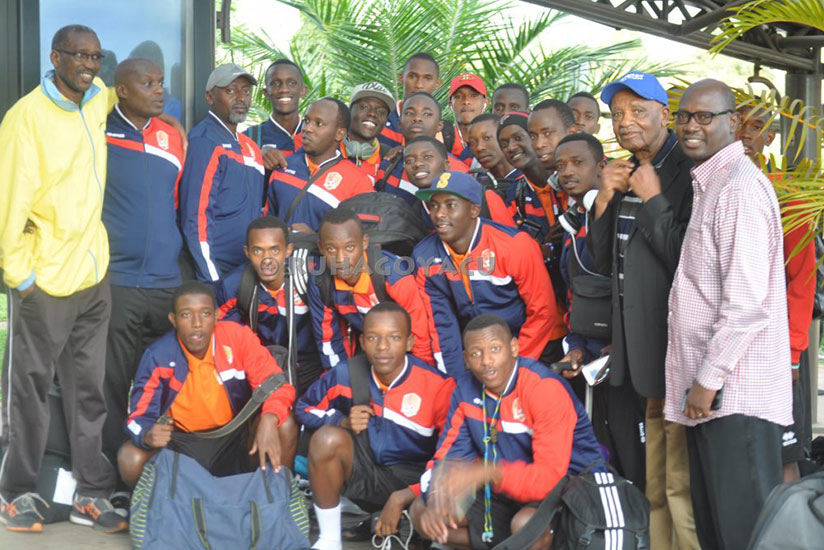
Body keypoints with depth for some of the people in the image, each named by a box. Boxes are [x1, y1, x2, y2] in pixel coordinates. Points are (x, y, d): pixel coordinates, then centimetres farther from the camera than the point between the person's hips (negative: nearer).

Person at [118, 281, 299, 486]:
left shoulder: (237, 337, -16)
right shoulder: (158, 356, -17)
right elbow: (139, 417, -13)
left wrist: (269, 420, -36)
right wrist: (148, 435, -39)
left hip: (236, 437, 0)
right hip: (180, 441, 0)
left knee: (285, 426, -25)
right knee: (130, 459, -26)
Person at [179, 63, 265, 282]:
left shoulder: (250, 146, 16)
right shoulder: (204, 141, -9)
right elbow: (196, 218, -16)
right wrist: (212, 279, -19)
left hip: (247, 271, 8)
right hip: (215, 272, -8)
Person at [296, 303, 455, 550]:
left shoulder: (438, 386, -17)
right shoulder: (346, 374, -9)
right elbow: (304, 407, 7)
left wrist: (401, 498, -22)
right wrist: (342, 421, -14)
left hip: (412, 480, -2)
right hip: (363, 472, 2)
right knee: (327, 438, -28)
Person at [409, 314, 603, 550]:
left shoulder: (545, 389, -23)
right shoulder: (466, 388, -2)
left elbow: (550, 476, -30)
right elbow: (450, 451, 1)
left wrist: (486, 472, -45)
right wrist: (436, 497, -22)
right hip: (504, 489, 7)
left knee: (526, 524, -38)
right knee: (421, 512, -4)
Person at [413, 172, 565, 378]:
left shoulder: (515, 245, -19)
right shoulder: (424, 255, -8)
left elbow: (542, 312, -13)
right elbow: (441, 324, -2)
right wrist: (455, 378, -9)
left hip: (536, 353, -3)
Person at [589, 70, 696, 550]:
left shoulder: (688, 174, -10)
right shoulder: (624, 176, 14)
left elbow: (685, 259, -16)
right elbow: (603, 262, 13)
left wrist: (653, 199, -14)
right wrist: (605, 200, 1)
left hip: (675, 346, -8)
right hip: (633, 347, 8)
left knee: (682, 484, -4)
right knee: (647, 483, 14)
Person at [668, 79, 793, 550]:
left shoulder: (741, 189, -14)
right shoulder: (709, 184, 18)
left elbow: (747, 303, -20)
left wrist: (708, 378, -16)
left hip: (735, 392, -10)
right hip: (707, 387, 10)